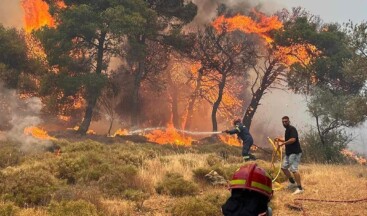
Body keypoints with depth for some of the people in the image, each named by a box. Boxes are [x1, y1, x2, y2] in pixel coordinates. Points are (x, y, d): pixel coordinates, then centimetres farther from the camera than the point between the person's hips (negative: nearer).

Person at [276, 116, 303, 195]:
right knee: (284, 167, 15)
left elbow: (293, 139, -27)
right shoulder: (287, 130, 17)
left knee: (294, 169, -16)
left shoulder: (292, 129, -13)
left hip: (295, 152, -11)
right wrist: (281, 140, 15)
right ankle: (292, 182, 28)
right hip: (289, 153, 11)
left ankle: (300, 188, -15)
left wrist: (283, 143, -22)